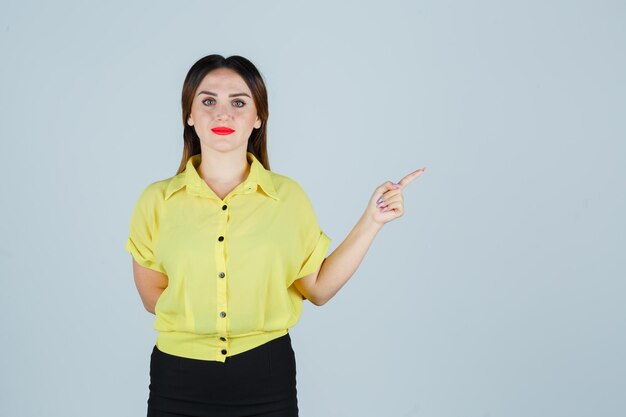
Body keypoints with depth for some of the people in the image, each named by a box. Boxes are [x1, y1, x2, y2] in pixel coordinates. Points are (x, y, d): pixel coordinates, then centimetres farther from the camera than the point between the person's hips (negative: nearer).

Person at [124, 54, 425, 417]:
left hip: (267, 378, 0)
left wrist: (371, 221, -3)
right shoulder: (156, 200, -3)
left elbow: (318, 288, 1)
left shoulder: (288, 195, -2)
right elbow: (153, 296, 1)